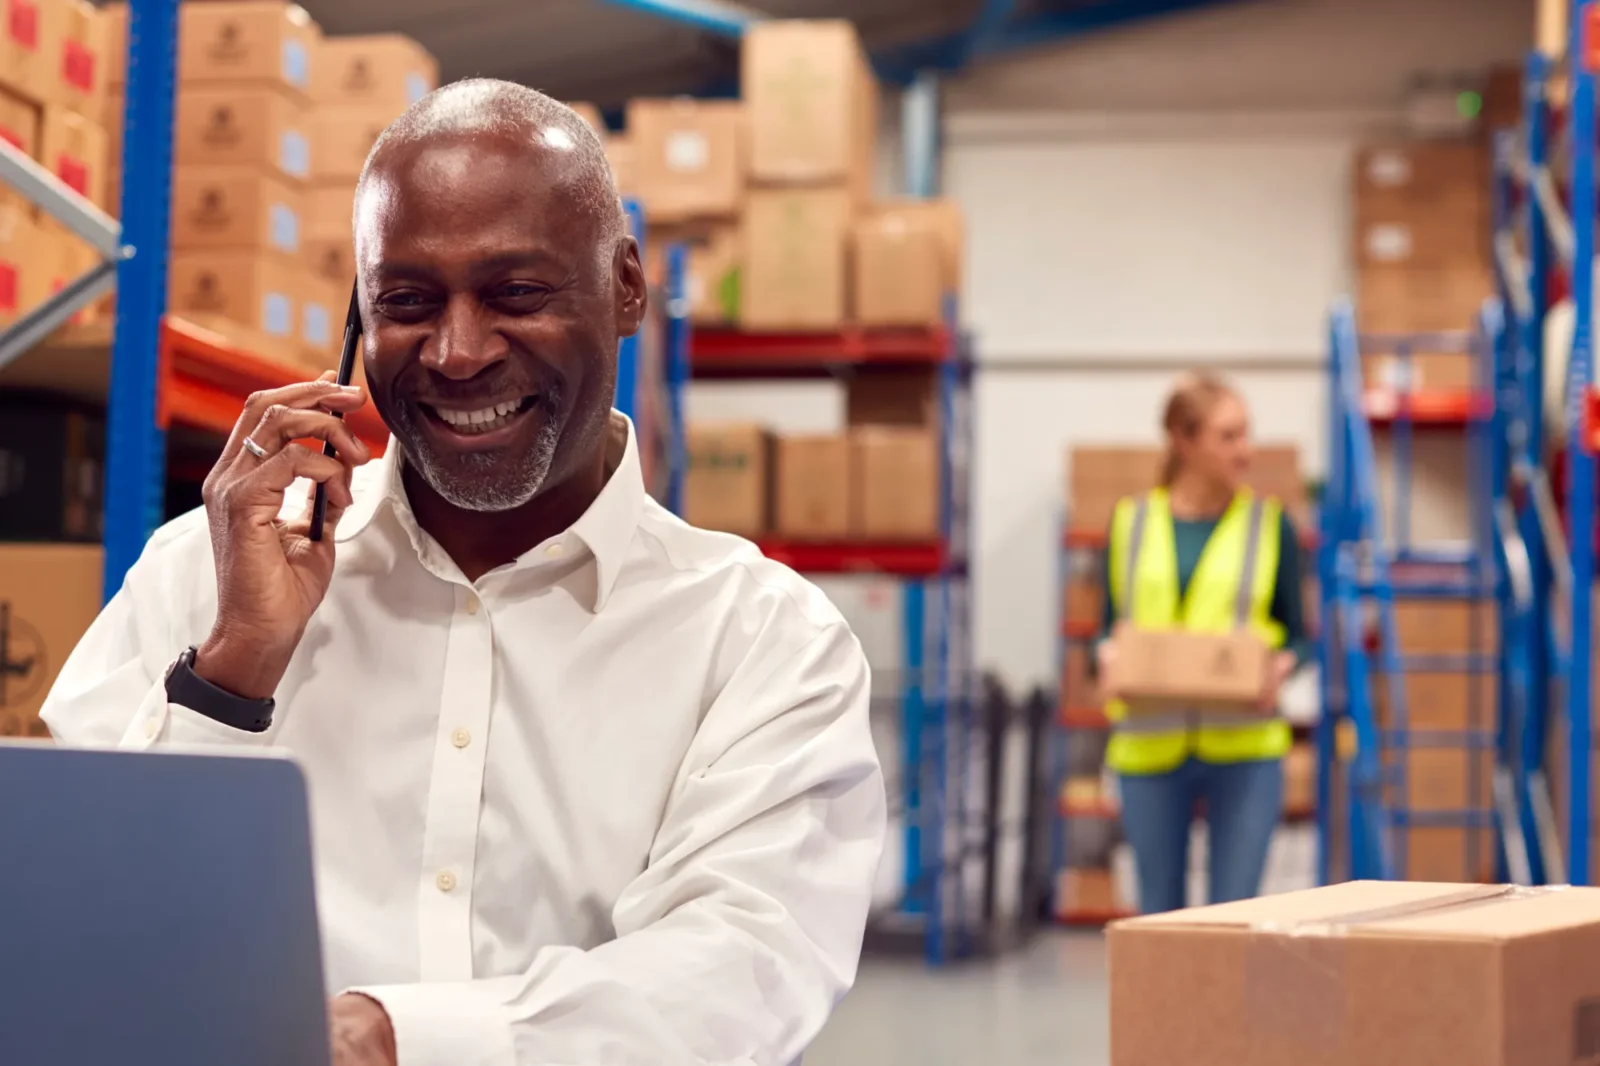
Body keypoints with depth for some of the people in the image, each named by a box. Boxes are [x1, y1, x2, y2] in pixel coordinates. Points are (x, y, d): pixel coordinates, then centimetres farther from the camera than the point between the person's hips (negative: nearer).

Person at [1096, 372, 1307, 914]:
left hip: (1243, 745, -1)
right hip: (1150, 745, 1)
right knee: (1159, 913, 10)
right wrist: (1109, 656, -12)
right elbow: (1109, 626, 9)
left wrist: (1280, 667, -15)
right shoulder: (1132, 523, 5)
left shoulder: (1270, 524, 3)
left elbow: (1297, 634, 6)